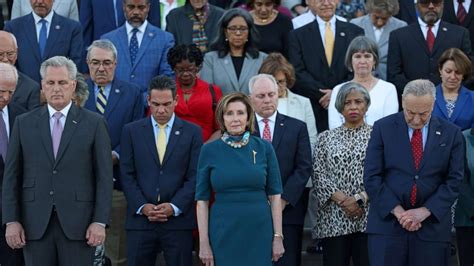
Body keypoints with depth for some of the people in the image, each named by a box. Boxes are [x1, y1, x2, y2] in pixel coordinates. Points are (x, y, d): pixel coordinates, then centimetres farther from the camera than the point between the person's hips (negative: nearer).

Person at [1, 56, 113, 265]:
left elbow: (104, 176, 1)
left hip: (78, 224, -1)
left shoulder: (94, 123, 3)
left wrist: (100, 222, -6)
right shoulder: (24, 123, 8)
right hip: (35, 224, 2)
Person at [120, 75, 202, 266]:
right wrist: (142, 206, -8)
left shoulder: (192, 132, 6)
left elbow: (194, 177, 1)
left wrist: (174, 207, -10)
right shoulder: (132, 131, 9)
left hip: (178, 219, -1)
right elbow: (127, 175, 4)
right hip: (140, 220, 1)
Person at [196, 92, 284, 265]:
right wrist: (203, 242, -5)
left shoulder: (264, 148, 1)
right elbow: (202, 199, 0)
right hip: (223, 234, 0)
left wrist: (278, 237, -2)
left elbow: (275, 195, 3)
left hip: (259, 233, 1)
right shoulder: (210, 150, 0)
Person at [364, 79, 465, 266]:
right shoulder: (383, 128, 3)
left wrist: (425, 211, -10)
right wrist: (398, 211, -11)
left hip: (432, 225, 1)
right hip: (387, 222, -1)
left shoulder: (451, 134, 6)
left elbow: (454, 180, 2)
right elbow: (371, 177, -2)